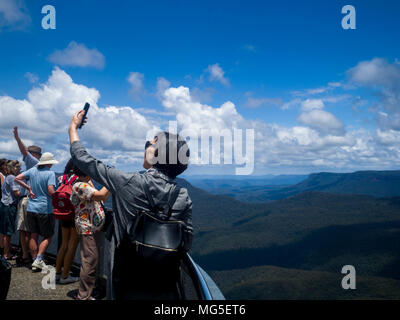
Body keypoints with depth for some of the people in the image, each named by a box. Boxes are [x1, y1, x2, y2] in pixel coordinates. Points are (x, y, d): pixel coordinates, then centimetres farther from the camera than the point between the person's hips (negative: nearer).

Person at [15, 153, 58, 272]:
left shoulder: (33, 170, 5)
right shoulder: (50, 173, -13)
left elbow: (17, 178, 4)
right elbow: (50, 190, -22)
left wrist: (29, 188, 6)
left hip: (31, 208, 6)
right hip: (45, 209, -6)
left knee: (33, 235, 13)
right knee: (47, 236, 8)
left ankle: (35, 262, 19)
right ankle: (38, 260, -3)